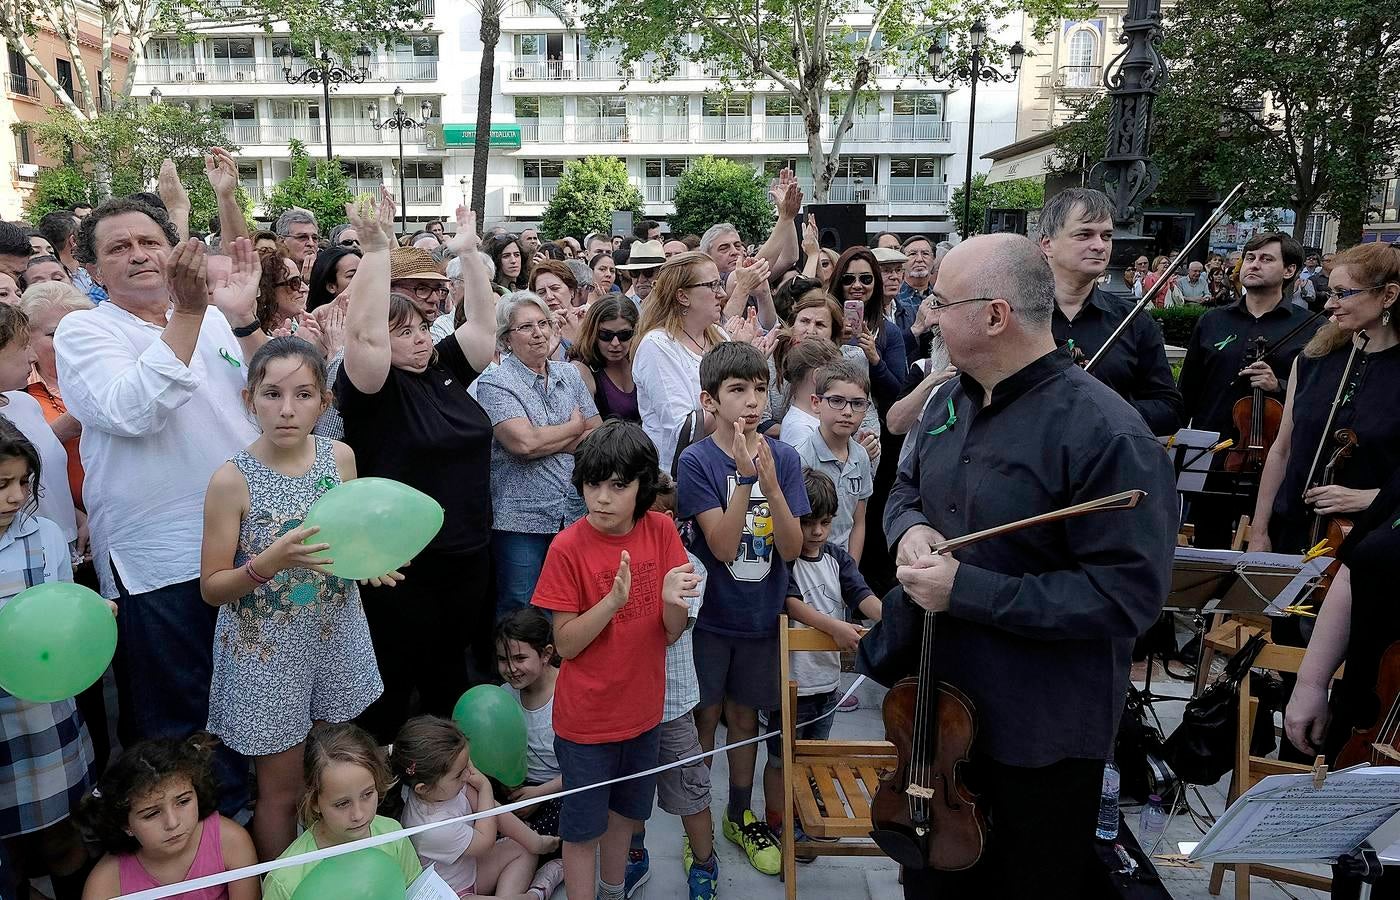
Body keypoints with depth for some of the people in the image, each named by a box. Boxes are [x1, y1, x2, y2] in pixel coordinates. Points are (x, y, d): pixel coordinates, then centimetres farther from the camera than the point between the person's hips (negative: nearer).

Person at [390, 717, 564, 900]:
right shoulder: (432, 828, -37)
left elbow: (492, 810, -2)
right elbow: (486, 840, -18)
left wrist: (535, 842, -2)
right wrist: (485, 786, -12)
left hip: (468, 868, 9)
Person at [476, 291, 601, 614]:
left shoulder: (569, 375, 10)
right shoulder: (495, 382, -7)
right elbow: (524, 442, -21)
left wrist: (546, 442, -10)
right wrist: (574, 427, -4)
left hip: (575, 514, 5)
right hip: (521, 519, -5)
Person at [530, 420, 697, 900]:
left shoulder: (660, 531, -10)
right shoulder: (568, 547, -19)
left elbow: (673, 633, -6)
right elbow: (565, 644, -15)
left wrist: (672, 600, -28)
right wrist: (612, 601, -31)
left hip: (642, 710, 4)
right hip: (586, 718, -4)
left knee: (624, 814, 24)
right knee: (582, 828, 11)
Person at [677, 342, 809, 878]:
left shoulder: (784, 458, -6)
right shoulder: (697, 461, -14)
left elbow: (791, 548, -12)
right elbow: (723, 547, -20)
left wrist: (771, 483, -26)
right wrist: (745, 477, -30)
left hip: (761, 614, 3)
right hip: (710, 615, -3)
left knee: (744, 715, 18)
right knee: (704, 717, 11)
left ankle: (740, 815, 38)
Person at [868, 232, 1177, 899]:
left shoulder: (1107, 435, -24)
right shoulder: (950, 400, 2)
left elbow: (1127, 594, -27)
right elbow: (907, 488, 18)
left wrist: (966, 590, -27)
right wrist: (909, 528, -8)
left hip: (1039, 735, -7)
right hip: (935, 699, 7)